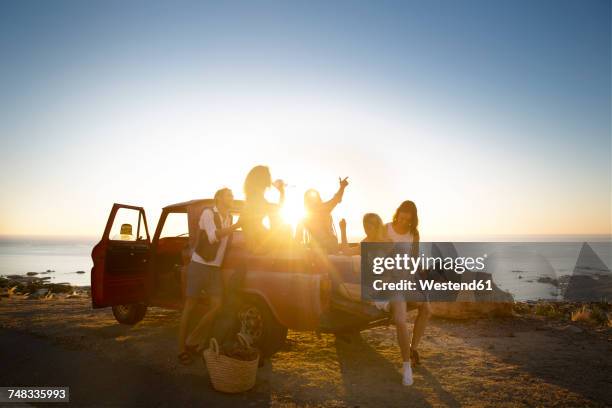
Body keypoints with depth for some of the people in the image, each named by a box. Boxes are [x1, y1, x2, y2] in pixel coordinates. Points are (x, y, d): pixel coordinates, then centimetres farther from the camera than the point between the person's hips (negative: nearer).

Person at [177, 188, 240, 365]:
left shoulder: (229, 218, 13)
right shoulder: (208, 213, -8)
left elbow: (228, 241, 13)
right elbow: (213, 236, -23)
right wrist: (236, 226, -25)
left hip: (216, 268, 6)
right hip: (199, 265, -6)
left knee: (217, 306, -3)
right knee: (190, 306, 0)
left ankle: (192, 342, 15)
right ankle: (182, 348, 11)